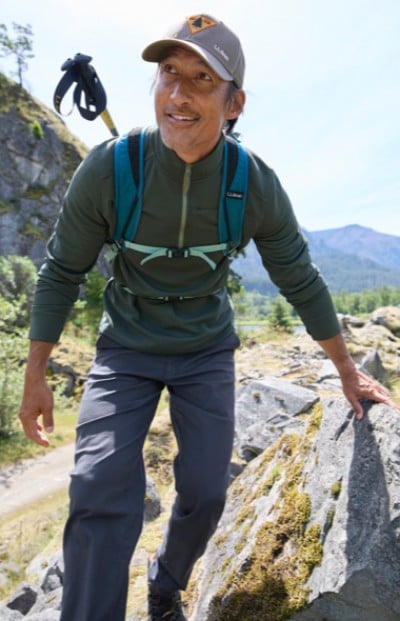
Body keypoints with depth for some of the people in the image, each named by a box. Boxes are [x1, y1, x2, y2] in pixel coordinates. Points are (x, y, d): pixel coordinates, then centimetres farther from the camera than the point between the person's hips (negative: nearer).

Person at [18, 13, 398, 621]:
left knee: (205, 491, 2)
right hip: (126, 348, -1)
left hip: (207, 351, 2)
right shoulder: (108, 168, -20)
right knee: (103, 491, -15)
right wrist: (35, 376, -4)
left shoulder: (257, 186, -16)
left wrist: (347, 370, 5)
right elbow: (62, 271, -7)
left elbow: (302, 282, -3)